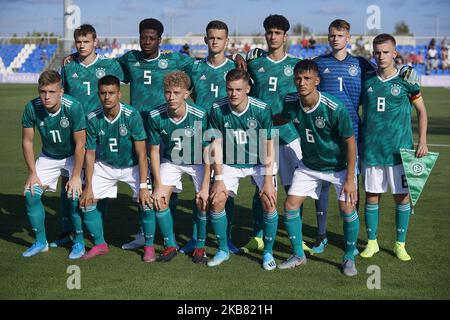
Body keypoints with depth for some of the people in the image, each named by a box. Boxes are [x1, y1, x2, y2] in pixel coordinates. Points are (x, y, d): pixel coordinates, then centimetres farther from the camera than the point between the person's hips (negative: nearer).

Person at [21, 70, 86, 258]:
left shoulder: (73, 107, -31)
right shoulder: (32, 108, -21)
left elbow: (80, 144, -23)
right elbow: (27, 141, -8)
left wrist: (76, 176, -21)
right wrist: (32, 173, -8)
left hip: (73, 156, -3)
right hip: (48, 156, 4)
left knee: (74, 196, -20)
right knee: (31, 194, -8)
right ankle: (41, 242, 9)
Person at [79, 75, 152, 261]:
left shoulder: (132, 116, -24)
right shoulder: (93, 119, -16)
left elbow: (141, 154, -23)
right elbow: (90, 154, -6)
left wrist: (143, 186, -28)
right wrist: (88, 187, -8)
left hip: (132, 166, -3)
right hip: (105, 166, 3)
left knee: (146, 202, -22)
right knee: (85, 202, -6)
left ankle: (149, 246, 0)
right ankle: (100, 245, 13)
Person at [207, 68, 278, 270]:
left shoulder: (262, 110, -19)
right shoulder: (217, 110, -15)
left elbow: (268, 147, -13)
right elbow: (216, 145, -8)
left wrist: (268, 180, -17)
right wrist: (219, 179, -12)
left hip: (259, 162, -2)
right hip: (230, 163, 2)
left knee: (269, 201, -18)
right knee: (216, 200, -13)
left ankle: (268, 252, 1)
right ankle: (223, 250, 8)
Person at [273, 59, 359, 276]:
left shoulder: (335, 109, -29)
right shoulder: (291, 102, -14)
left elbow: (350, 142, -19)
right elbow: (283, 118, 13)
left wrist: (350, 178, -19)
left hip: (339, 166, -4)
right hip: (309, 165, 5)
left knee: (347, 209, -13)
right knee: (290, 205, -3)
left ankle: (349, 258, 12)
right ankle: (298, 255, 16)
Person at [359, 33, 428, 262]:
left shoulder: (406, 80, -2)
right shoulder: (367, 80, 4)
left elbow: (421, 111, 5)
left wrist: (423, 141, -3)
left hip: (399, 149, -2)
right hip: (371, 148, 2)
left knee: (402, 196, 3)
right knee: (372, 196, 6)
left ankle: (400, 244, 15)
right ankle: (372, 242, 18)